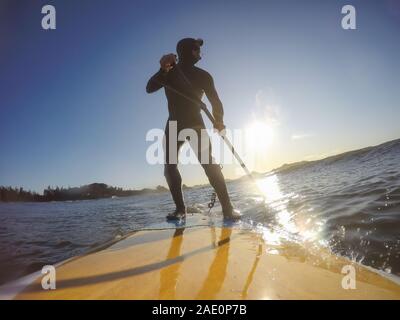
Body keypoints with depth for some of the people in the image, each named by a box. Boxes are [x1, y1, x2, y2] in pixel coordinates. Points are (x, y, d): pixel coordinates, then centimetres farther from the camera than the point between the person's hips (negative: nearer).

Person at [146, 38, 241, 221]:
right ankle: (180, 208, -3)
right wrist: (163, 70, -22)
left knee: (208, 163, -17)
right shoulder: (169, 72, 7)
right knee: (169, 165, -8)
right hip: (174, 125, 2)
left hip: (196, 124, -2)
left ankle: (227, 207, -18)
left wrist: (218, 120, -10)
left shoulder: (203, 76, 7)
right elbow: (150, 88, -9)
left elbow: (215, 100, 3)